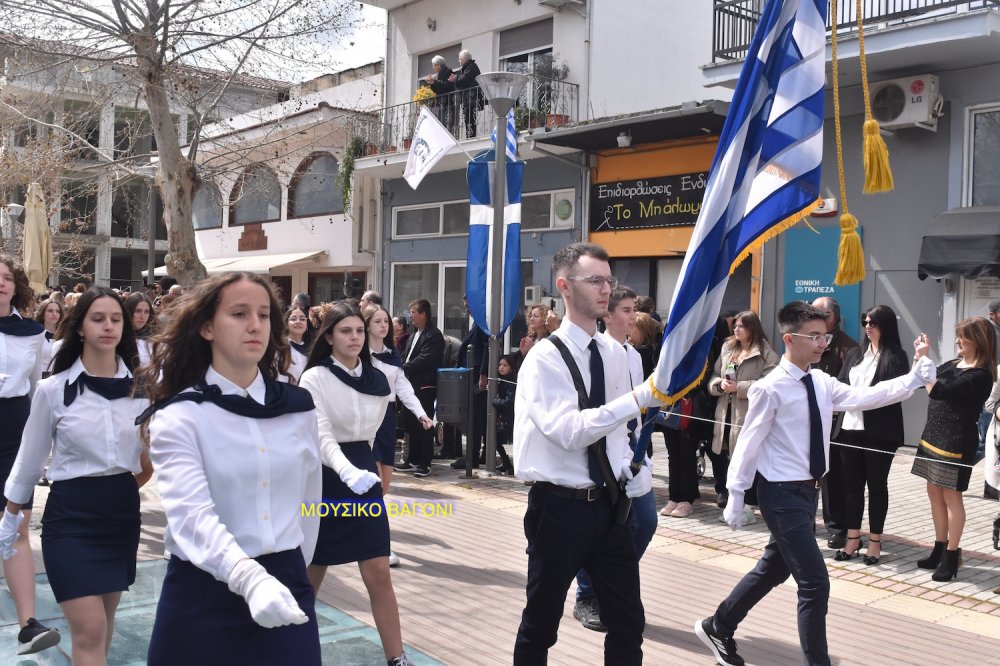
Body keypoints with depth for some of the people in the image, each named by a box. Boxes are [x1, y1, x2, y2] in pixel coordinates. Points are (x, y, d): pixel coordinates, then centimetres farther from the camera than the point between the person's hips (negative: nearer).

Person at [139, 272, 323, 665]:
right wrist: (248, 577, -39)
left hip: (284, 587, 3)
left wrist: (291, 572, 15)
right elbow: (192, 512, -24)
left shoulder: (299, 407, 3)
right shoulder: (178, 416, -10)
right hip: (205, 596, -3)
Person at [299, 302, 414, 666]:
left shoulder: (378, 380, 2)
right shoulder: (314, 379, -12)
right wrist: (347, 471, -40)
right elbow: (322, 436, -23)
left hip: (364, 475, 3)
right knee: (311, 574, 10)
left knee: (379, 574, 0)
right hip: (324, 478, -3)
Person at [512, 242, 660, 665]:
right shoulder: (545, 358, -15)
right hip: (560, 507, -6)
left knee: (629, 623, 12)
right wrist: (640, 398, -35)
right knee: (541, 623, 10)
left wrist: (637, 482, 4)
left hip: (608, 504, 6)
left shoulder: (615, 354, 6)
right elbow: (570, 430, -29)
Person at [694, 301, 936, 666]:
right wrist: (736, 496, -10)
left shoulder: (822, 382, 4)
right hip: (782, 495, -9)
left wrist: (915, 377, -18)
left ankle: (718, 627, 39)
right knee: (815, 583, -6)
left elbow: (865, 396, -7)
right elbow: (748, 443, -14)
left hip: (808, 490, 9)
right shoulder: (771, 388, -17)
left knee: (774, 569, 21)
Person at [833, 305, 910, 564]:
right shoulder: (855, 354, 13)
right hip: (851, 427, 5)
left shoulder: (896, 356, -3)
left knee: (876, 484, 6)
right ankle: (853, 538, 17)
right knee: (852, 484, 8)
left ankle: (875, 540, 15)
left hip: (880, 432, -4)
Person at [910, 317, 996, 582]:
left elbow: (938, 391, -25)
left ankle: (952, 556, 11)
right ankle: (939, 549, 26)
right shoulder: (952, 365, 9)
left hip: (957, 441, -8)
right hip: (934, 434, 8)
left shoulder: (980, 375, -16)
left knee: (951, 496, 0)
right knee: (935, 493, 14)